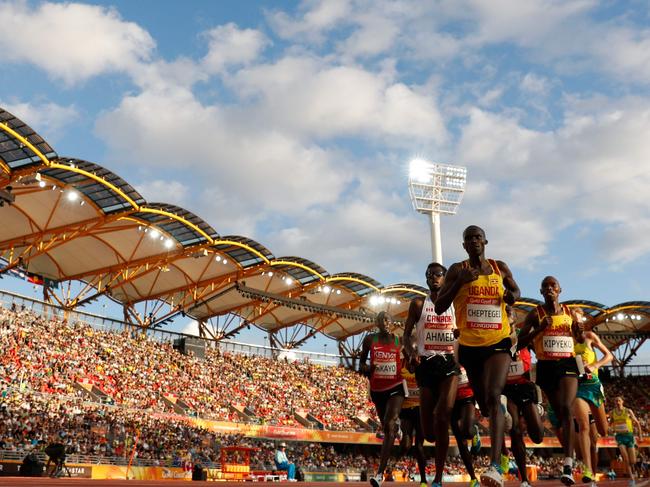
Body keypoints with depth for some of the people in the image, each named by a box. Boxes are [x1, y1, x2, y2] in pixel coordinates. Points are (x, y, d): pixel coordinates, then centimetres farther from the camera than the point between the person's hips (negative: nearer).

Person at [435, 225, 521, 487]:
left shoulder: (500, 268, 5)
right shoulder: (457, 270, -1)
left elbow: (515, 291, 23)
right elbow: (439, 308, -6)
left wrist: (512, 296, -1)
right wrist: (459, 281, -18)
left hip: (498, 343, -1)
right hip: (470, 346, 1)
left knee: (493, 397, -21)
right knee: (483, 403, 13)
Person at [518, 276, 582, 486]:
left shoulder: (570, 313, 9)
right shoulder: (535, 314, 1)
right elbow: (519, 344, -5)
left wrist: (580, 331, -2)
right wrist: (540, 328, -16)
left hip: (567, 364, 0)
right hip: (546, 367, 0)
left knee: (566, 409, -20)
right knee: (559, 414, 9)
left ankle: (568, 468, -25)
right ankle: (569, 458, 30)